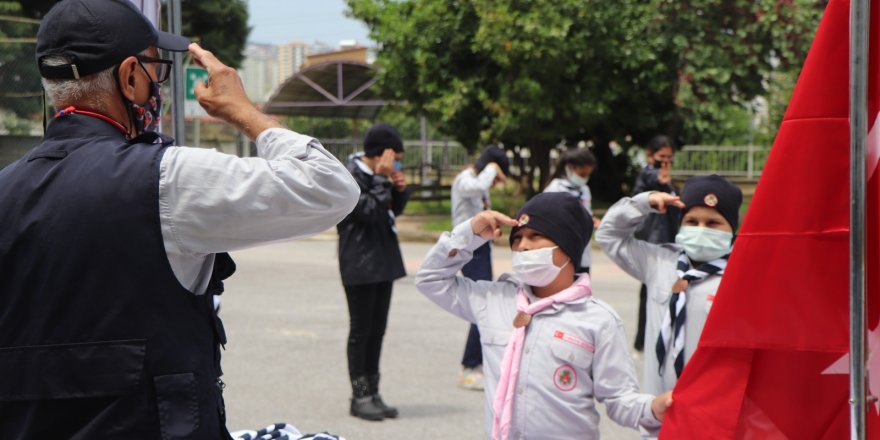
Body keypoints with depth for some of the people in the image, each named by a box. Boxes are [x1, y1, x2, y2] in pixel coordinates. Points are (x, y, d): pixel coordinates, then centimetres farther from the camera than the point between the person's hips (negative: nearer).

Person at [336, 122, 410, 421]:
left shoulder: (377, 174, 11)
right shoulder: (350, 177, -15)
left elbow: (395, 210, 19)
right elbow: (370, 211, -24)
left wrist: (400, 189, 0)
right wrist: (383, 179, -20)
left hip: (383, 262, 9)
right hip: (361, 265, -9)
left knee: (377, 330, 11)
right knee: (361, 330, -2)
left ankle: (372, 393, 16)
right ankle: (360, 396, 3)